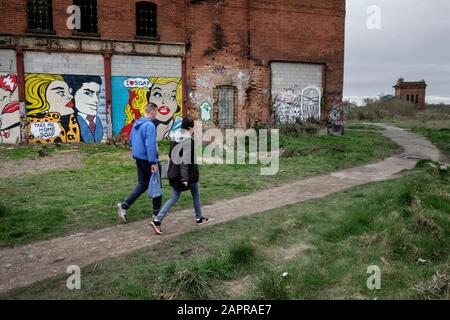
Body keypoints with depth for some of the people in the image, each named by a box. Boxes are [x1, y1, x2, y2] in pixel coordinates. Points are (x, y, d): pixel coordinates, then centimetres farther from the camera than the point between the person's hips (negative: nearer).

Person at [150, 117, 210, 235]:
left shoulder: (175, 138, 6)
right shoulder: (188, 140, -18)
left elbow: (171, 155, 13)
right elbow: (186, 160, -23)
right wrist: (185, 178, -23)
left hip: (175, 173, 7)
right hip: (188, 173, -7)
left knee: (174, 198, 8)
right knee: (196, 194, 18)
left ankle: (157, 220, -5)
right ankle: (199, 218, 32)